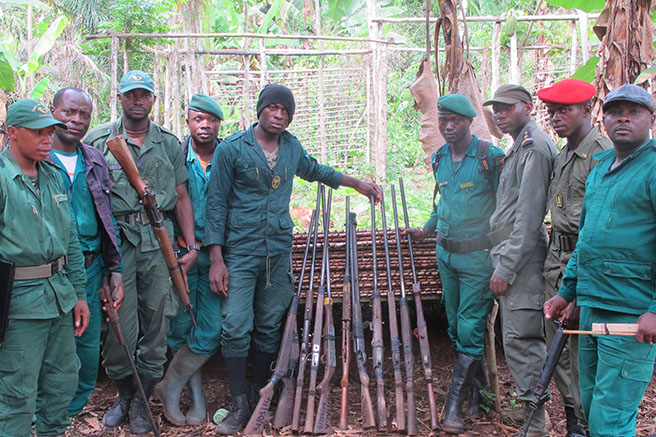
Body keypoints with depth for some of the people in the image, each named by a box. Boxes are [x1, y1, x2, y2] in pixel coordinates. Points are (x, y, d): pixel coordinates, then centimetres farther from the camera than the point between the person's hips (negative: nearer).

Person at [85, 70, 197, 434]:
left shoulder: (169, 144, 12)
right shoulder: (98, 140, 6)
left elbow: (181, 198, 13)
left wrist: (192, 246, 7)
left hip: (158, 239, 2)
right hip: (116, 238, -2)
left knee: (157, 319, 3)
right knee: (119, 324, -1)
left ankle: (142, 400, 19)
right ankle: (123, 393, 24)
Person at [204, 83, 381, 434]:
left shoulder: (291, 147, 9)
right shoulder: (231, 149, -5)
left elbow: (314, 170, 31)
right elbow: (216, 204, -4)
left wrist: (357, 183, 34)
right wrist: (216, 259, -10)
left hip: (279, 250, 4)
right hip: (241, 250, -4)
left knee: (270, 326, 8)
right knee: (236, 327, -9)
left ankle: (258, 395, 23)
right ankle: (240, 404, 6)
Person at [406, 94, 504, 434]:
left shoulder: (491, 157, -11)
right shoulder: (438, 159, 8)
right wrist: (427, 230, 25)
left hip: (477, 256, -6)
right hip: (446, 254, 7)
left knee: (470, 329, -4)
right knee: (455, 326, 13)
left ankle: (454, 405, 4)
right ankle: (478, 389, 30)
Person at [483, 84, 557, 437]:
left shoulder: (534, 147, -14)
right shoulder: (519, 146, 18)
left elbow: (529, 216, -19)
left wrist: (506, 267, -18)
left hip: (521, 259, -10)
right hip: (511, 257, 10)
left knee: (521, 338, -6)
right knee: (516, 337, 16)